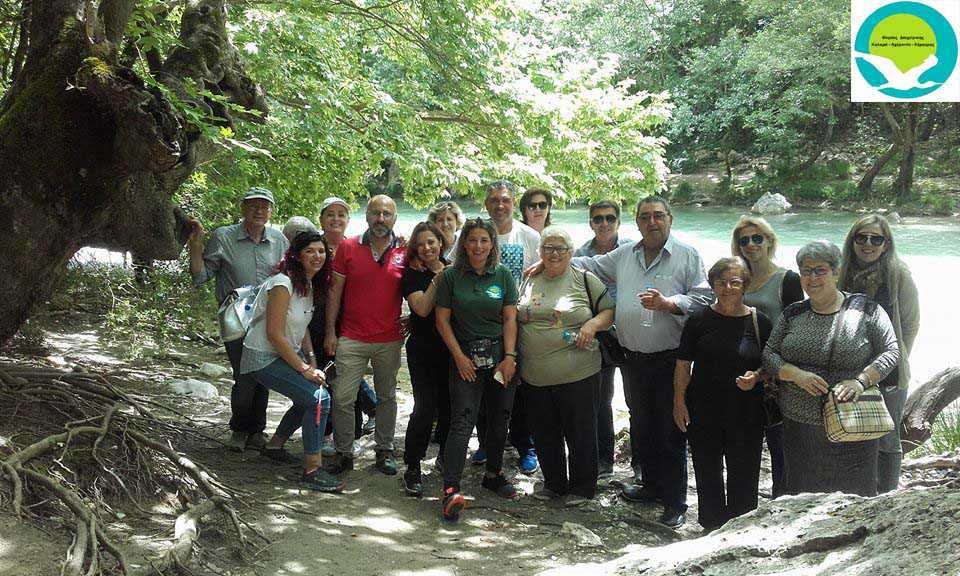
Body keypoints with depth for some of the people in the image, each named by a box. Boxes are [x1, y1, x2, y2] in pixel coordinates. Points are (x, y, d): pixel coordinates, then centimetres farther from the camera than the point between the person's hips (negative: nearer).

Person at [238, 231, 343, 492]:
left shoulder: (310, 284, 6)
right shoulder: (283, 284, -22)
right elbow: (274, 334, -24)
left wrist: (312, 360, 4)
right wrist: (304, 369, -20)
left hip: (286, 354, 10)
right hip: (263, 359, -10)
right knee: (319, 398, -19)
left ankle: (274, 444, 35)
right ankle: (312, 470, -12)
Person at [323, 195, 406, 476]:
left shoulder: (404, 253, 1)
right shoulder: (348, 247, 0)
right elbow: (334, 292, 2)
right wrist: (330, 331, -1)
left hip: (390, 340, 1)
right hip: (351, 338, -1)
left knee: (386, 397, 12)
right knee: (342, 398, -1)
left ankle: (384, 451, 23)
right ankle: (344, 453, 12)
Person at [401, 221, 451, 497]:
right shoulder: (413, 273, -2)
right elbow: (422, 308, -16)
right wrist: (438, 279, -18)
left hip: (451, 349, 4)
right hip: (423, 350, -4)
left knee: (449, 406, 8)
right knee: (425, 408, -9)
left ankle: (445, 456, 29)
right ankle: (412, 468, 2)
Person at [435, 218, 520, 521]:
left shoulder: (503, 275, 5)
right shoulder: (451, 276, 0)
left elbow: (510, 319, 2)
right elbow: (443, 319, 0)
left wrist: (509, 357, -6)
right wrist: (459, 356, -6)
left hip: (501, 354, 3)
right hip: (466, 356, -3)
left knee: (499, 419, 9)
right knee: (462, 422, -11)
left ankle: (493, 474, 28)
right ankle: (451, 490, -16)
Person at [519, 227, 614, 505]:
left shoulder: (585, 280, -1)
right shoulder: (529, 280, 10)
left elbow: (610, 311, 2)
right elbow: (515, 318, 19)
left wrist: (593, 324, -17)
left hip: (577, 376, -4)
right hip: (534, 376, 4)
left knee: (580, 432, 5)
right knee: (544, 433, 14)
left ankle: (583, 487, 22)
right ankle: (554, 482, 32)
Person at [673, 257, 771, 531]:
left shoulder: (759, 322, -1)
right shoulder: (699, 319, 0)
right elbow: (683, 364, 3)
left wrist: (756, 377, -14)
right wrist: (679, 401, -2)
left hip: (746, 413, 0)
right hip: (703, 413, 1)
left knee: (743, 477, 7)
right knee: (707, 475, 11)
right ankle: (712, 529, 27)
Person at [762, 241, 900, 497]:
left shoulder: (865, 309, 1)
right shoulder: (792, 314, 8)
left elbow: (891, 351, -2)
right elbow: (769, 355, 6)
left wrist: (861, 380, -18)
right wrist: (797, 375, -13)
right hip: (800, 427, 2)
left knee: (855, 495, 5)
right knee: (802, 499, 8)